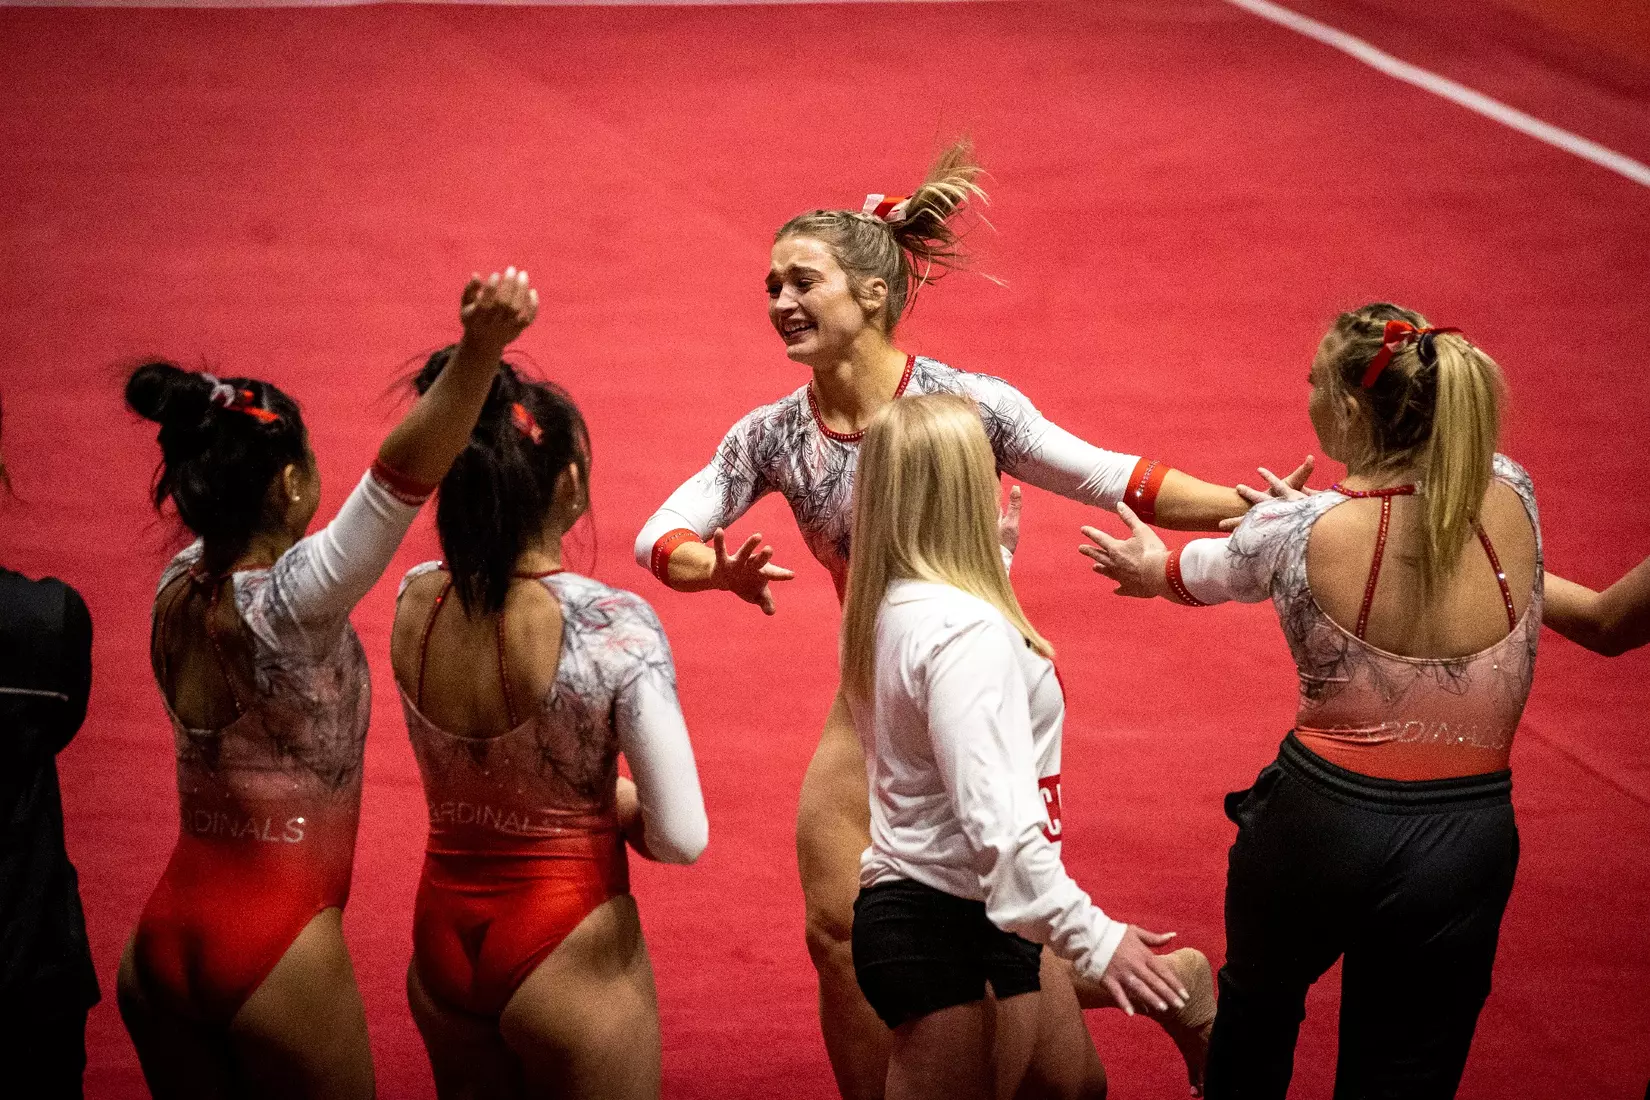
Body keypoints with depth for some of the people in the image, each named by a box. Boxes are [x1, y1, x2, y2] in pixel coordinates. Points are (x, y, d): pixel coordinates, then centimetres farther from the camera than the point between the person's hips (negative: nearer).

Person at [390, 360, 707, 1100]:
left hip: (442, 944, 5)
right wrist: (619, 810, 0)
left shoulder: (414, 602, -6)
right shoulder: (613, 626, -21)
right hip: (566, 951, -5)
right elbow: (681, 839, -19)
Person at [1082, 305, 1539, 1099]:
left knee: (1257, 1002, 29)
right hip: (1470, 840, 2)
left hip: (1323, 824, -2)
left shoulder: (1299, 534, -16)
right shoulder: (1508, 498, -9)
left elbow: (1206, 571, 7)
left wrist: (1154, 568, 31)